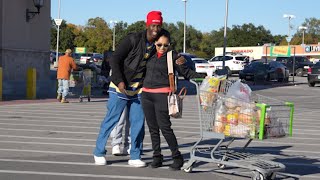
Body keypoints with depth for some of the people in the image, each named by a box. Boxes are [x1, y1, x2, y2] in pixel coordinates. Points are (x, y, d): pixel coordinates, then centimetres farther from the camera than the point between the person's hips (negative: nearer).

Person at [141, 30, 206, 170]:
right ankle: (157, 156, 17)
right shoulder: (151, 55, 14)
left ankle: (177, 157, 0)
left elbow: (186, 73, 1)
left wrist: (203, 77, -9)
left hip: (162, 95, -6)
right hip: (146, 94, 6)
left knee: (164, 126, -11)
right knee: (152, 127, 8)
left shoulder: (172, 56, 0)